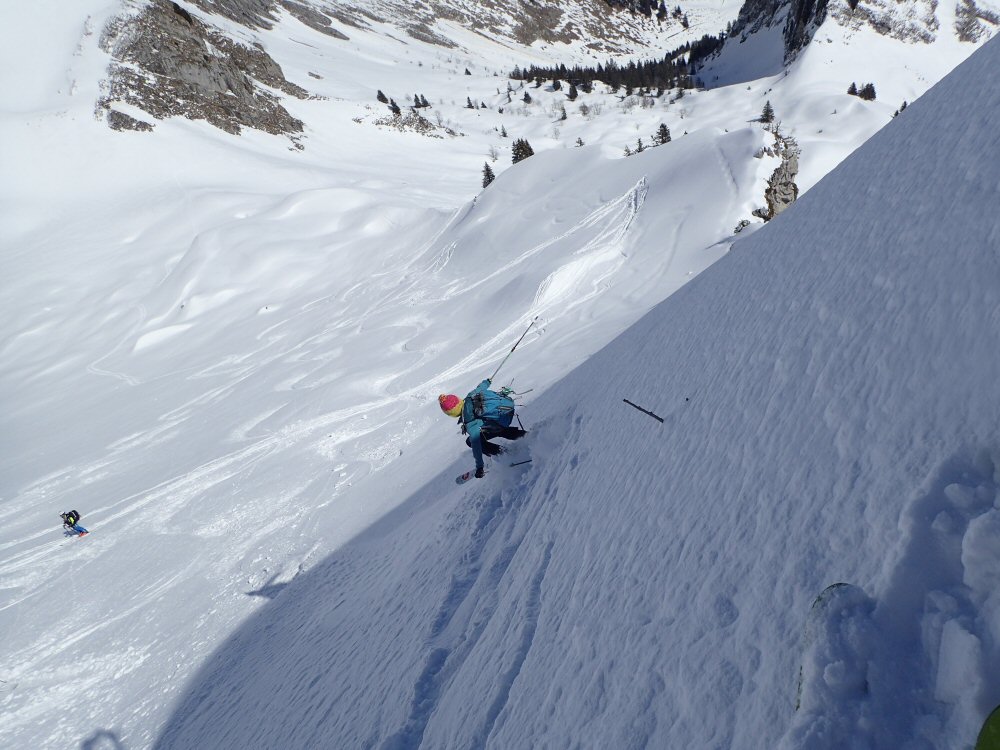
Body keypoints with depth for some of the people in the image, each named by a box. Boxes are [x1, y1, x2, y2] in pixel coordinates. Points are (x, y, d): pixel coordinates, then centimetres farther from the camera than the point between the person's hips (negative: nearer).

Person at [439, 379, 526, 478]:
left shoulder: (470, 423, -22)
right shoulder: (470, 396, -5)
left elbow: (476, 444, -20)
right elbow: (482, 386, 15)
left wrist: (479, 467, -13)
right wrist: (486, 381, 41)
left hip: (502, 420, -7)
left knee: (470, 441, 1)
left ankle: (499, 452, 4)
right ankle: (519, 433, 28)